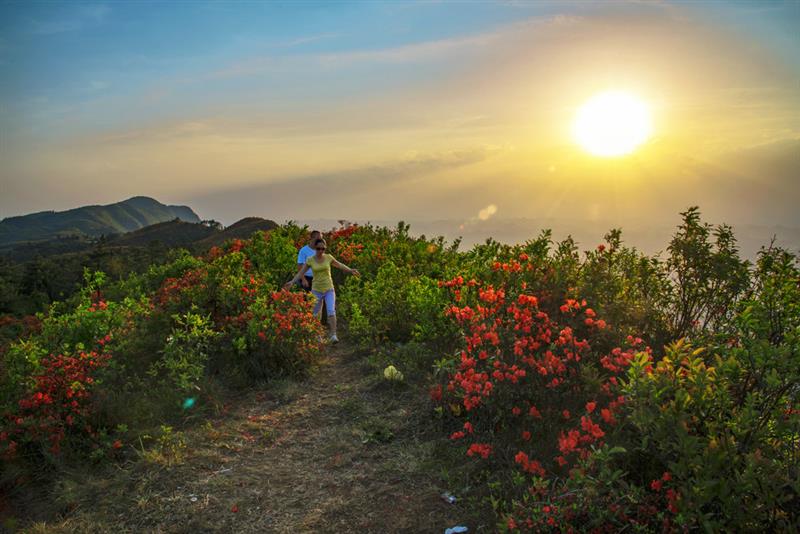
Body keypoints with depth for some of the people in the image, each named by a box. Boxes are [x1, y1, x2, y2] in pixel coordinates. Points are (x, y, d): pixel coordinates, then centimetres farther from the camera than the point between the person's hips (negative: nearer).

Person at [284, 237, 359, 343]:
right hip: (316, 290, 0)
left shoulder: (328, 257, -2)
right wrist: (292, 282, -10)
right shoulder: (310, 260, -5)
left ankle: (333, 335, -19)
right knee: (316, 314, 10)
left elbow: (339, 265, 12)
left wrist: (350, 270, 9)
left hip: (329, 289, 0)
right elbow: (301, 272, 0)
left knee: (331, 311, -15)